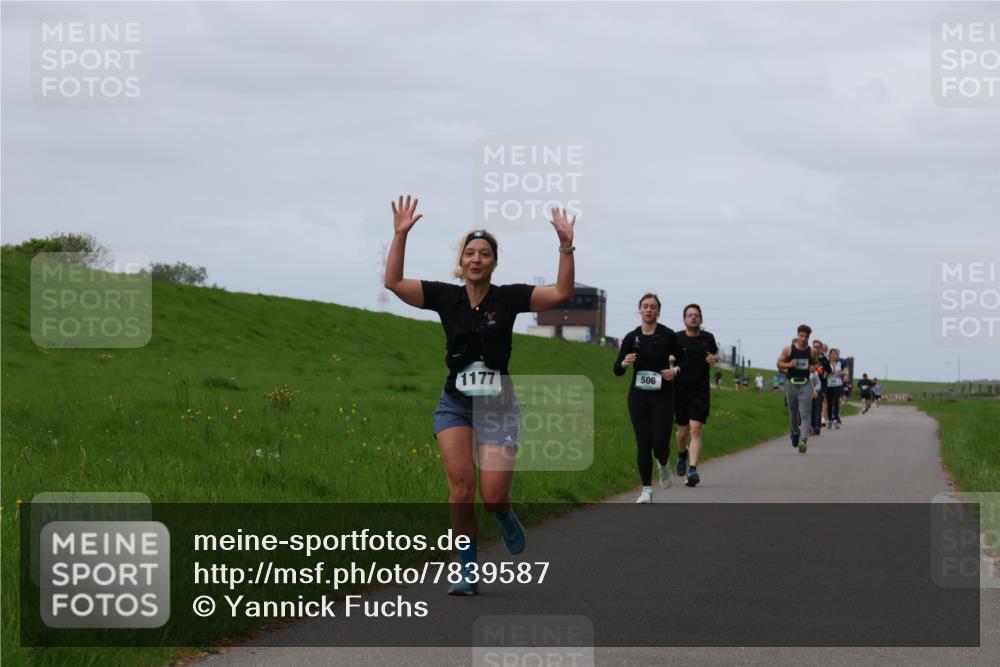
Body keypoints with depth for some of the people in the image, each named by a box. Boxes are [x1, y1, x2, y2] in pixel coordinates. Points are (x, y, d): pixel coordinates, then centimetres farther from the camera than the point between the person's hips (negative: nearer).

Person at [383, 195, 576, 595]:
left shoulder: (508, 298, -3)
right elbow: (393, 282, -2)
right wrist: (400, 235, -10)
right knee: (461, 489, -14)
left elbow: (562, 292, -12)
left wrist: (566, 246, -22)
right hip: (455, 405, 1)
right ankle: (469, 572, -1)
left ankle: (506, 519, 27)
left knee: (493, 496, -12)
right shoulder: (446, 297, 2)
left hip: (498, 406, -1)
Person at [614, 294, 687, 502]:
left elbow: (684, 361, 5)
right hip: (638, 395, 2)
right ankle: (647, 490, 7)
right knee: (643, 443, -3)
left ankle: (663, 463, 27)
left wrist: (676, 370, -16)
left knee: (660, 442, -9)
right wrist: (624, 363, -17)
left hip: (663, 395, -2)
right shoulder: (631, 337, 3)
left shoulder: (667, 335, -3)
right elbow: (617, 370, 5)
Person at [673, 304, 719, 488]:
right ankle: (682, 454, 43)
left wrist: (714, 359, -2)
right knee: (683, 430, 10)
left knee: (695, 429, -13)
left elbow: (715, 354, 21)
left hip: (700, 391, -1)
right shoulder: (676, 338, 0)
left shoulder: (708, 338, 4)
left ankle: (693, 469, -17)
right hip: (680, 390, 1)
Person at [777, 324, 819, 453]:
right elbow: (779, 364, 4)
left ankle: (803, 440, -23)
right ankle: (795, 432, 42)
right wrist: (789, 364, -15)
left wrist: (813, 368, -5)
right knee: (793, 412, 14)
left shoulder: (812, 352, 2)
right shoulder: (788, 349, -2)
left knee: (805, 414, -13)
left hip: (806, 385, -1)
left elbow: (815, 364, 18)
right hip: (791, 383, 1)